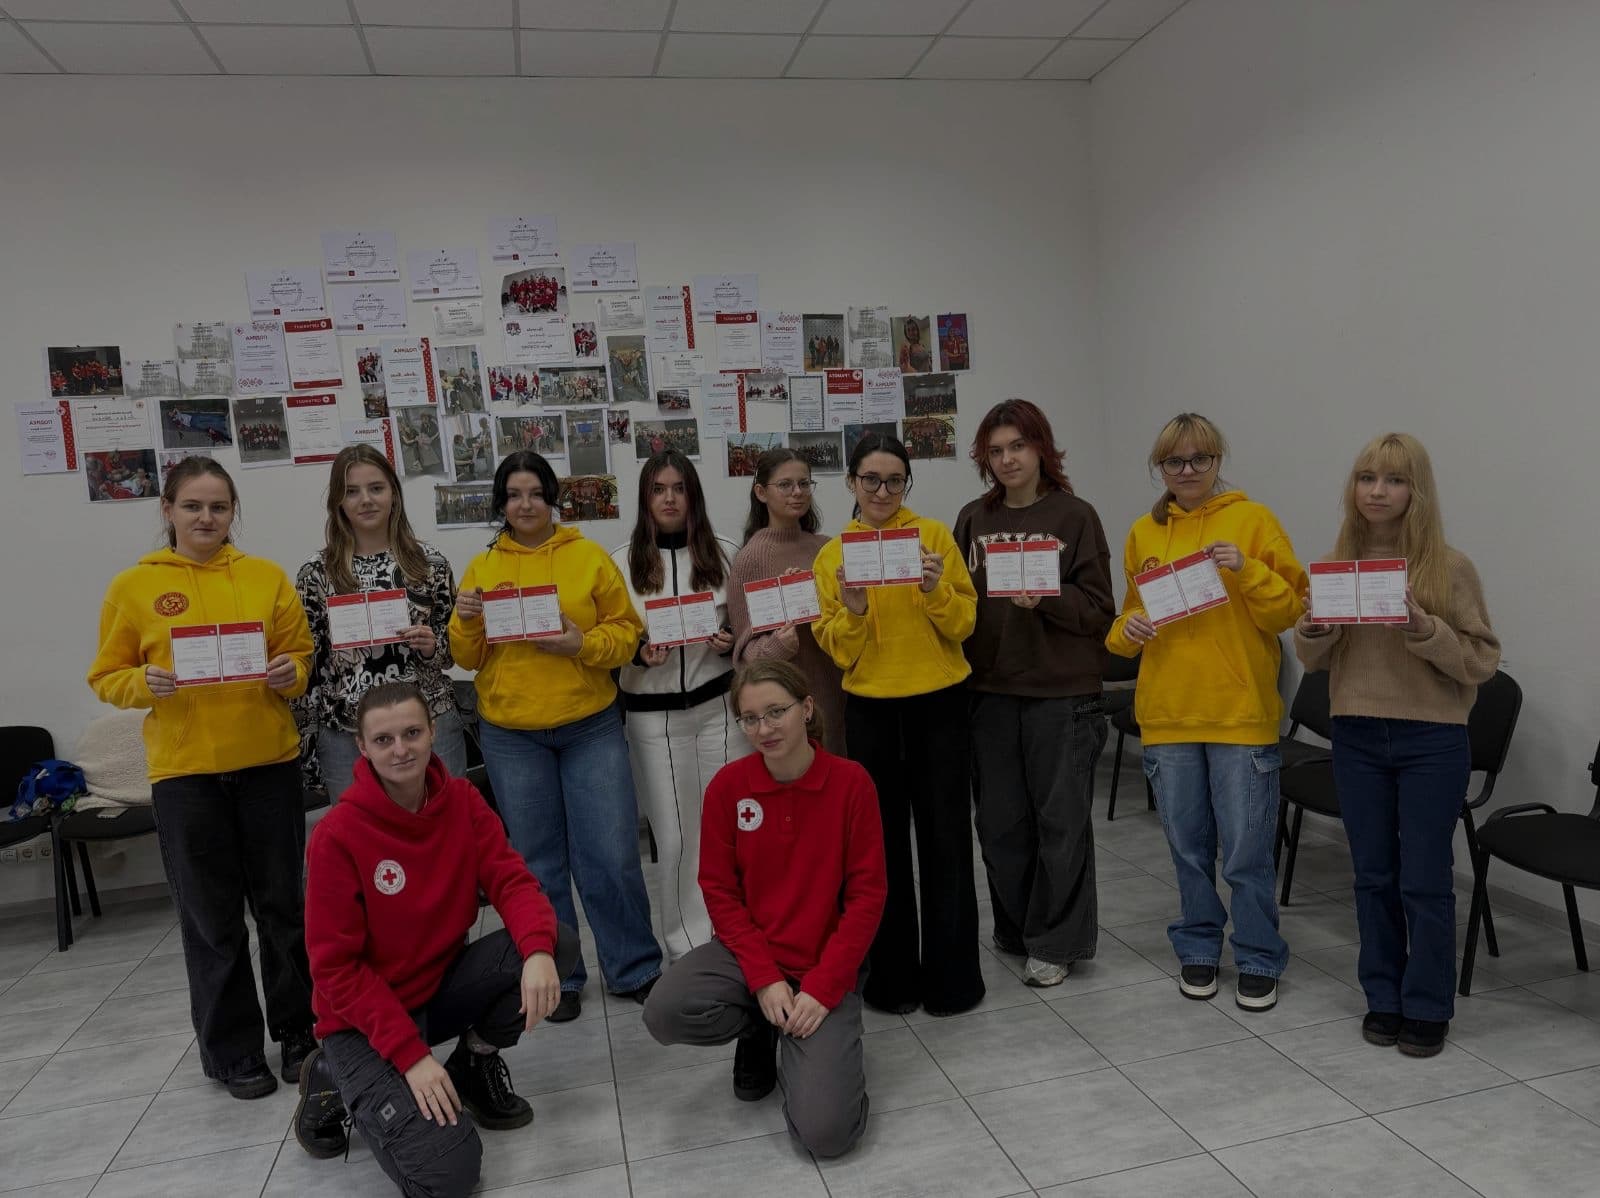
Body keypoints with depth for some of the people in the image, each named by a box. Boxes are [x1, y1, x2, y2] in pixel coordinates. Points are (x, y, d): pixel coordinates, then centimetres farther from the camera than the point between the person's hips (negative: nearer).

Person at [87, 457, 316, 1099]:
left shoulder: (267, 577, 4)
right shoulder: (132, 586, 2)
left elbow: (300, 653, 8)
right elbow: (107, 677, 4)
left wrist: (290, 672, -13)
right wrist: (146, 683, -16)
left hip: (269, 761, 1)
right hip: (184, 770, -1)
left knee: (283, 903, 9)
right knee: (212, 917, 8)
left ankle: (300, 1032, 26)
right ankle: (231, 1050, 24)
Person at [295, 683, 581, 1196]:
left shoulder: (462, 800, -6)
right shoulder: (338, 835, -20)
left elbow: (511, 880, -11)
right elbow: (336, 968, -18)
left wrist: (537, 951, -33)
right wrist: (411, 1054, -23)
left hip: (441, 985, 5)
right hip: (366, 1019, -4)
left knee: (558, 943, -20)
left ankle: (477, 1059, 7)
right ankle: (335, 1082, 8)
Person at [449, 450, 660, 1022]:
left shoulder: (590, 557, 2)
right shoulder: (481, 568, 6)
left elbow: (625, 631, -1)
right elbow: (469, 658, 8)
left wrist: (582, 644, -18)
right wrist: (465, 621, -12)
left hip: (591, 728, -1)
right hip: (511, 737, 2)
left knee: (611, 854, 0)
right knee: (538, 862, 10)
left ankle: (636, 970, 18)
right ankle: (557, 977, 25)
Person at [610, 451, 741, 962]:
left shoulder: (722, 553, 4)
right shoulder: (623, 562, 0)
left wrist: (731, 643, -8)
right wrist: (638, 651, -15)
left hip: (717, 705, 1)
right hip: (653, 715, -1)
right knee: (674, 835, 4)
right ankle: (686, 945, 20)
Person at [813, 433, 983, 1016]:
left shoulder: (934, 535, 0)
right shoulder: (832, 556, 4)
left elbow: (964, 624, -3)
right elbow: (838, 651, 1)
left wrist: (936, 588, -20)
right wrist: (852, 609, -18)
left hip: (939, 705, -1)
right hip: (869, 711, 2)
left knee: (945, 839, 4)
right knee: (883, 841, 8)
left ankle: (951, 974, 19)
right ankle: (893, 973, 23)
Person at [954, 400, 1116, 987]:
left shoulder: (1075, 516, -2)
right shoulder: (973, 518, 8)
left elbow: (1099, 610, -5)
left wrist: (1046, 599, -20)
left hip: (1062, 693, -3)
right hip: (990, 691, 4)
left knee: (1060, 819, 4)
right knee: (1001, 820, 11)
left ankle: (1055, 943, 19)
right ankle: (1015, 931, 30)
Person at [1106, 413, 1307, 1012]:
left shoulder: (1253, 519, -2)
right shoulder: (1144, 533, 8)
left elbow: (1291, 610, -6)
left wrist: (1247, 570, -22)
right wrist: (1128, 628, -5)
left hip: (1241, 712, -3)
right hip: (1168, 713, 3)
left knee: (1246, 850, 3)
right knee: (1188, 847, 14)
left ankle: (1258, 960, 21)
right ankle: (1198, 949, 31)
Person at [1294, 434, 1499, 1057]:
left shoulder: (1450, 567, -7)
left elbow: (1483, 659, -7)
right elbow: (1313, 660, 10)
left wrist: (1425, 630, -23)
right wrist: (1312, 628, -12)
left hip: (1432, 743, -3)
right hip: (1356, 740, 3)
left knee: (1424, 882, 5)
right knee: (1374, 876, 13)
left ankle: (1428, 1007, 22)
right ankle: (1384, 997, 28)